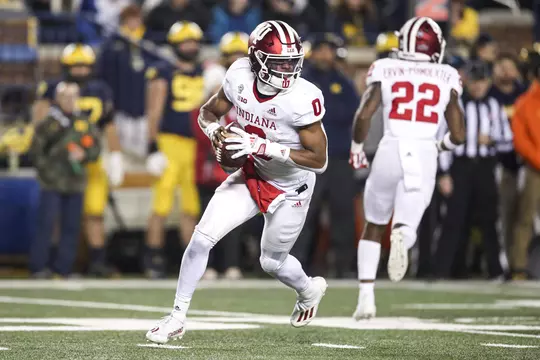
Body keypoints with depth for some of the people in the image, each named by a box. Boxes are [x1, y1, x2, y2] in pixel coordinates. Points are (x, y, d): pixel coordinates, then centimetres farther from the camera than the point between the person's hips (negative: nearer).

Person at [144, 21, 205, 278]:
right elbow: (154, 111, -4)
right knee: (162, 206, -8)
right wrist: (153, 145, -11)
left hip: (198, 144, 5)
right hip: (170, 142, -5)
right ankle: (153, 260, -2)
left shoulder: (205, 74, 13)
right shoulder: (164, 74, -2)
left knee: (192, 207, 7)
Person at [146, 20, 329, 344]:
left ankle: (309, 290, 50)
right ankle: (177, 318, 4)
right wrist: (215, 131, -23)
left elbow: (319, 160, -28)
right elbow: (208, 112, 2)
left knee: (272, 262, 14)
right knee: (202, 238, -8)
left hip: (290, 188, -4)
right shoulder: (241, 77, -17)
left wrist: (261, 146, -34)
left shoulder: (303, 98, -31)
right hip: (251, 176, 4)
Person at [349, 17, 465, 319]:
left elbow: (363, 116, -5)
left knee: (374, 226, 19)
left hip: (391, 151, 0)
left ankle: (366, 297, 12)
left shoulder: (385, 71, 6)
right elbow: (458, 135, 7)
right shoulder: (447, 79, 10)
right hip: (425, 157, 0)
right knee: (407, 227, 4)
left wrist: (357, 147, 13)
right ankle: (402, 235, -35)